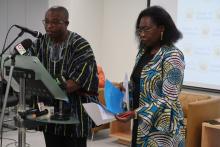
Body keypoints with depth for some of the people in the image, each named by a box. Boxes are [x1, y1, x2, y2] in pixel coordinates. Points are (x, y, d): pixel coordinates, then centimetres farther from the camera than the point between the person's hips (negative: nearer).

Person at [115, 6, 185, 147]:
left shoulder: (172, 56, -15)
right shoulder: (143, 52, 7)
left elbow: (169, 99, -20)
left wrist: (135, 113, -26)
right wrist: (124, 87, -3)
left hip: (161, 127, -7)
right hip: (141, 124, 7)